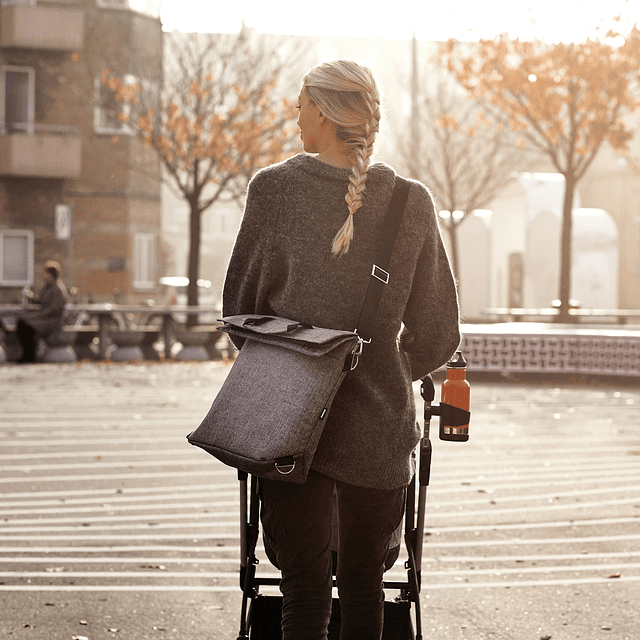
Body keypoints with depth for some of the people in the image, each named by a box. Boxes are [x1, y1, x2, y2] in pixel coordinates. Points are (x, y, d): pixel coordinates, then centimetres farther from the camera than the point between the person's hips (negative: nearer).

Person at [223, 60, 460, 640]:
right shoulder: (413, 204, -1)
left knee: (304, 591, 5)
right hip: (381, 426, 1)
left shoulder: (273, 188, -5)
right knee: (365, 587, 16)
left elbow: (239, 306, 3)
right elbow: (438, 334, 5)